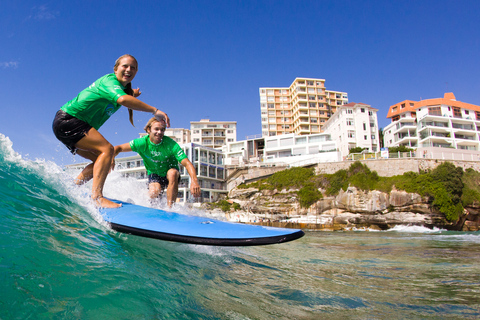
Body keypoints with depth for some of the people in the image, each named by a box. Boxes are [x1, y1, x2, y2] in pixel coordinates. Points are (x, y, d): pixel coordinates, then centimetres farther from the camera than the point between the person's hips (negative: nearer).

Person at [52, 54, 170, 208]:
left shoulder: (123, 88, 11)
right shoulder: (109, 80, -16)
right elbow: (122, 99, -37)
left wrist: (132, 95, 13)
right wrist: (154, 110, -39)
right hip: (67, 120, -10)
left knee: (103, 160, 8)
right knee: (107, 149, -23)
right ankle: (97, 197, -30)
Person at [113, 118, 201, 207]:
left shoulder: (171, 144, -24)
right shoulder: (142, 143, -18)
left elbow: (187, 164, -32)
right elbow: (119, 148, -10)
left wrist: (194, 181, -49)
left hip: (170, 174, -1)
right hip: (154, 174, 1)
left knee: (173, 172, -36)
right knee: (154, 193, -29)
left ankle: (170, 208, -28)